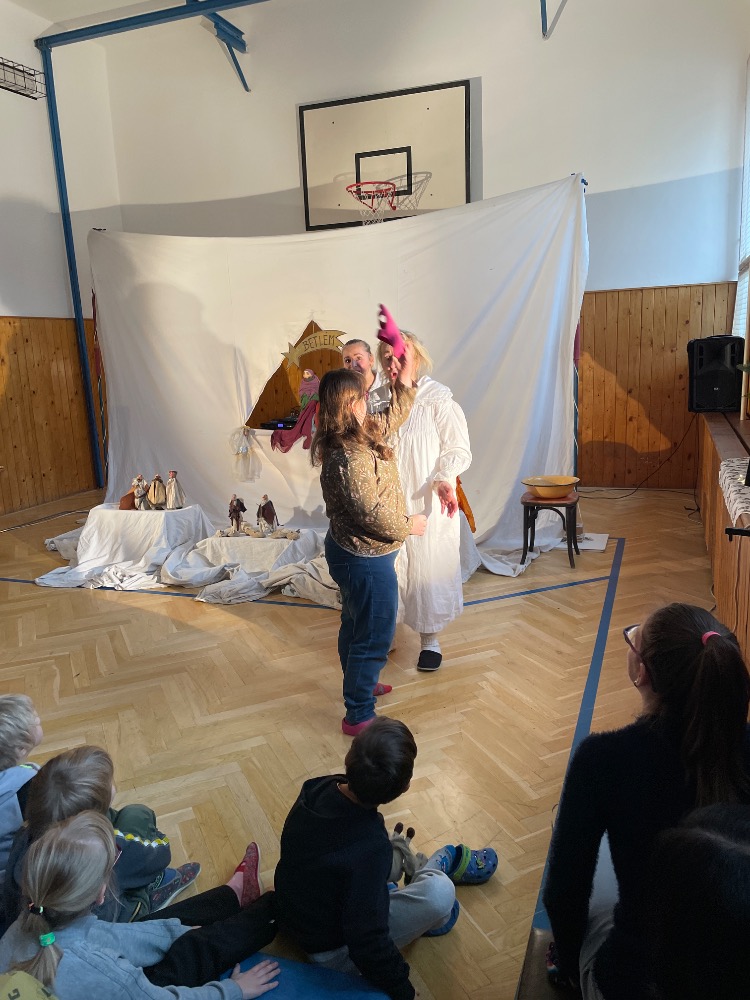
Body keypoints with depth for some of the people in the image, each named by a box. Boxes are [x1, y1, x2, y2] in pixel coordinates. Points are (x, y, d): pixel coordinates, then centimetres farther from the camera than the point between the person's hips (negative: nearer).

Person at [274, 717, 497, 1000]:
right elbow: (367, 944, -30)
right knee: (440, 892, -19)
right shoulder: (370, 848, -36)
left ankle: (440, 865, 26)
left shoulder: (315, 788, -16)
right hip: (332, 954, -7)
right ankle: (438, 867, 13)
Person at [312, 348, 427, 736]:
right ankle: (358, 715, 18)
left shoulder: (361, 434, 1)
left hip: (350, 551, 10)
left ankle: (358, 685, 48)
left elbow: (391, 418, 20)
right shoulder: (349, 457, -30)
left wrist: (405, 380, 14)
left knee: (355, 624, 27)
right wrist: (409, 525, -11)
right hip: (366, 558, -10)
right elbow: (371, 513, -27)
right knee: (375, 635, 3)